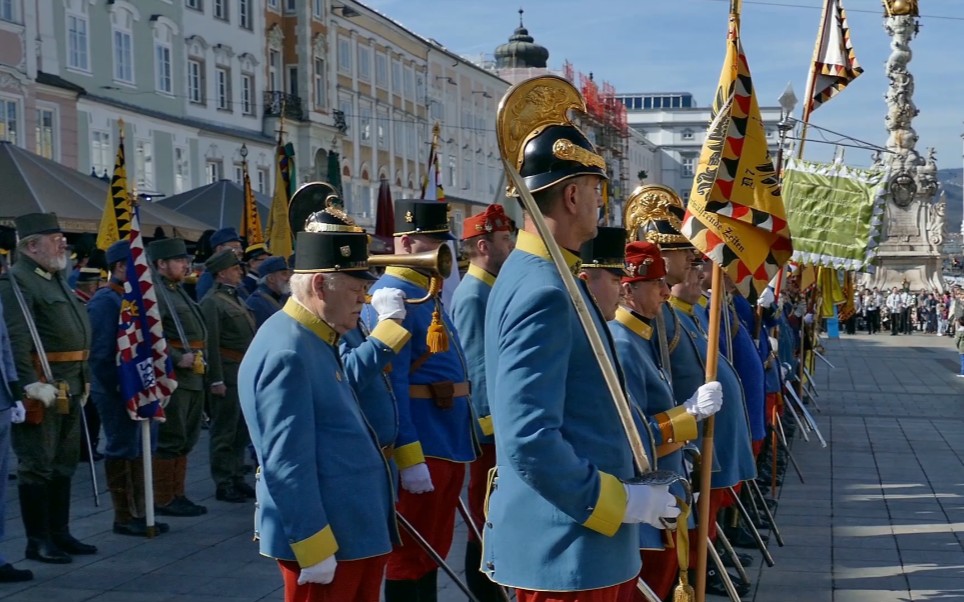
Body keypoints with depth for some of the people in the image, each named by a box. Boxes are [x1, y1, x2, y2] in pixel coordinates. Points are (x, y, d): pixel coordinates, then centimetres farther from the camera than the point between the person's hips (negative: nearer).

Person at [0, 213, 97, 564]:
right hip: (41, 390, -9)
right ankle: (37, 541, 7)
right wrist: (32, 384, -27)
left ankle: (60, 533, 24)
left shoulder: (57, 281, 18)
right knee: (37, 466, -1)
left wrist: (83, 380, 20)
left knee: (64, 464, 15)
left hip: (69, 389, 9)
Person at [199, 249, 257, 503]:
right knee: (224, 432, 0)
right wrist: (216, 380, -20)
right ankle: (223, 485, 7)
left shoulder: (236, 299, 17)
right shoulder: (212, 301, -11)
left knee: (241, 430, 15)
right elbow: (211, 343, -17)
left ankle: (237, 479, 25)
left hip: (246, 372, 9)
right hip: (228, 374, -9)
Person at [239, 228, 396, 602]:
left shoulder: (318, 341, 10)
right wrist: (313, 550, -21)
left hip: (358, 530, 10)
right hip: (326, 538, -10)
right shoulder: (287, 354, -22)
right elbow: (287, 465, -23)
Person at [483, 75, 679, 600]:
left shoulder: (542, 274, 11)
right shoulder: (543, 293, -22)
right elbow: (529, 440, -27)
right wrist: (619, 501, -19)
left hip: (570, 540, 10)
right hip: (565, 547, -10)